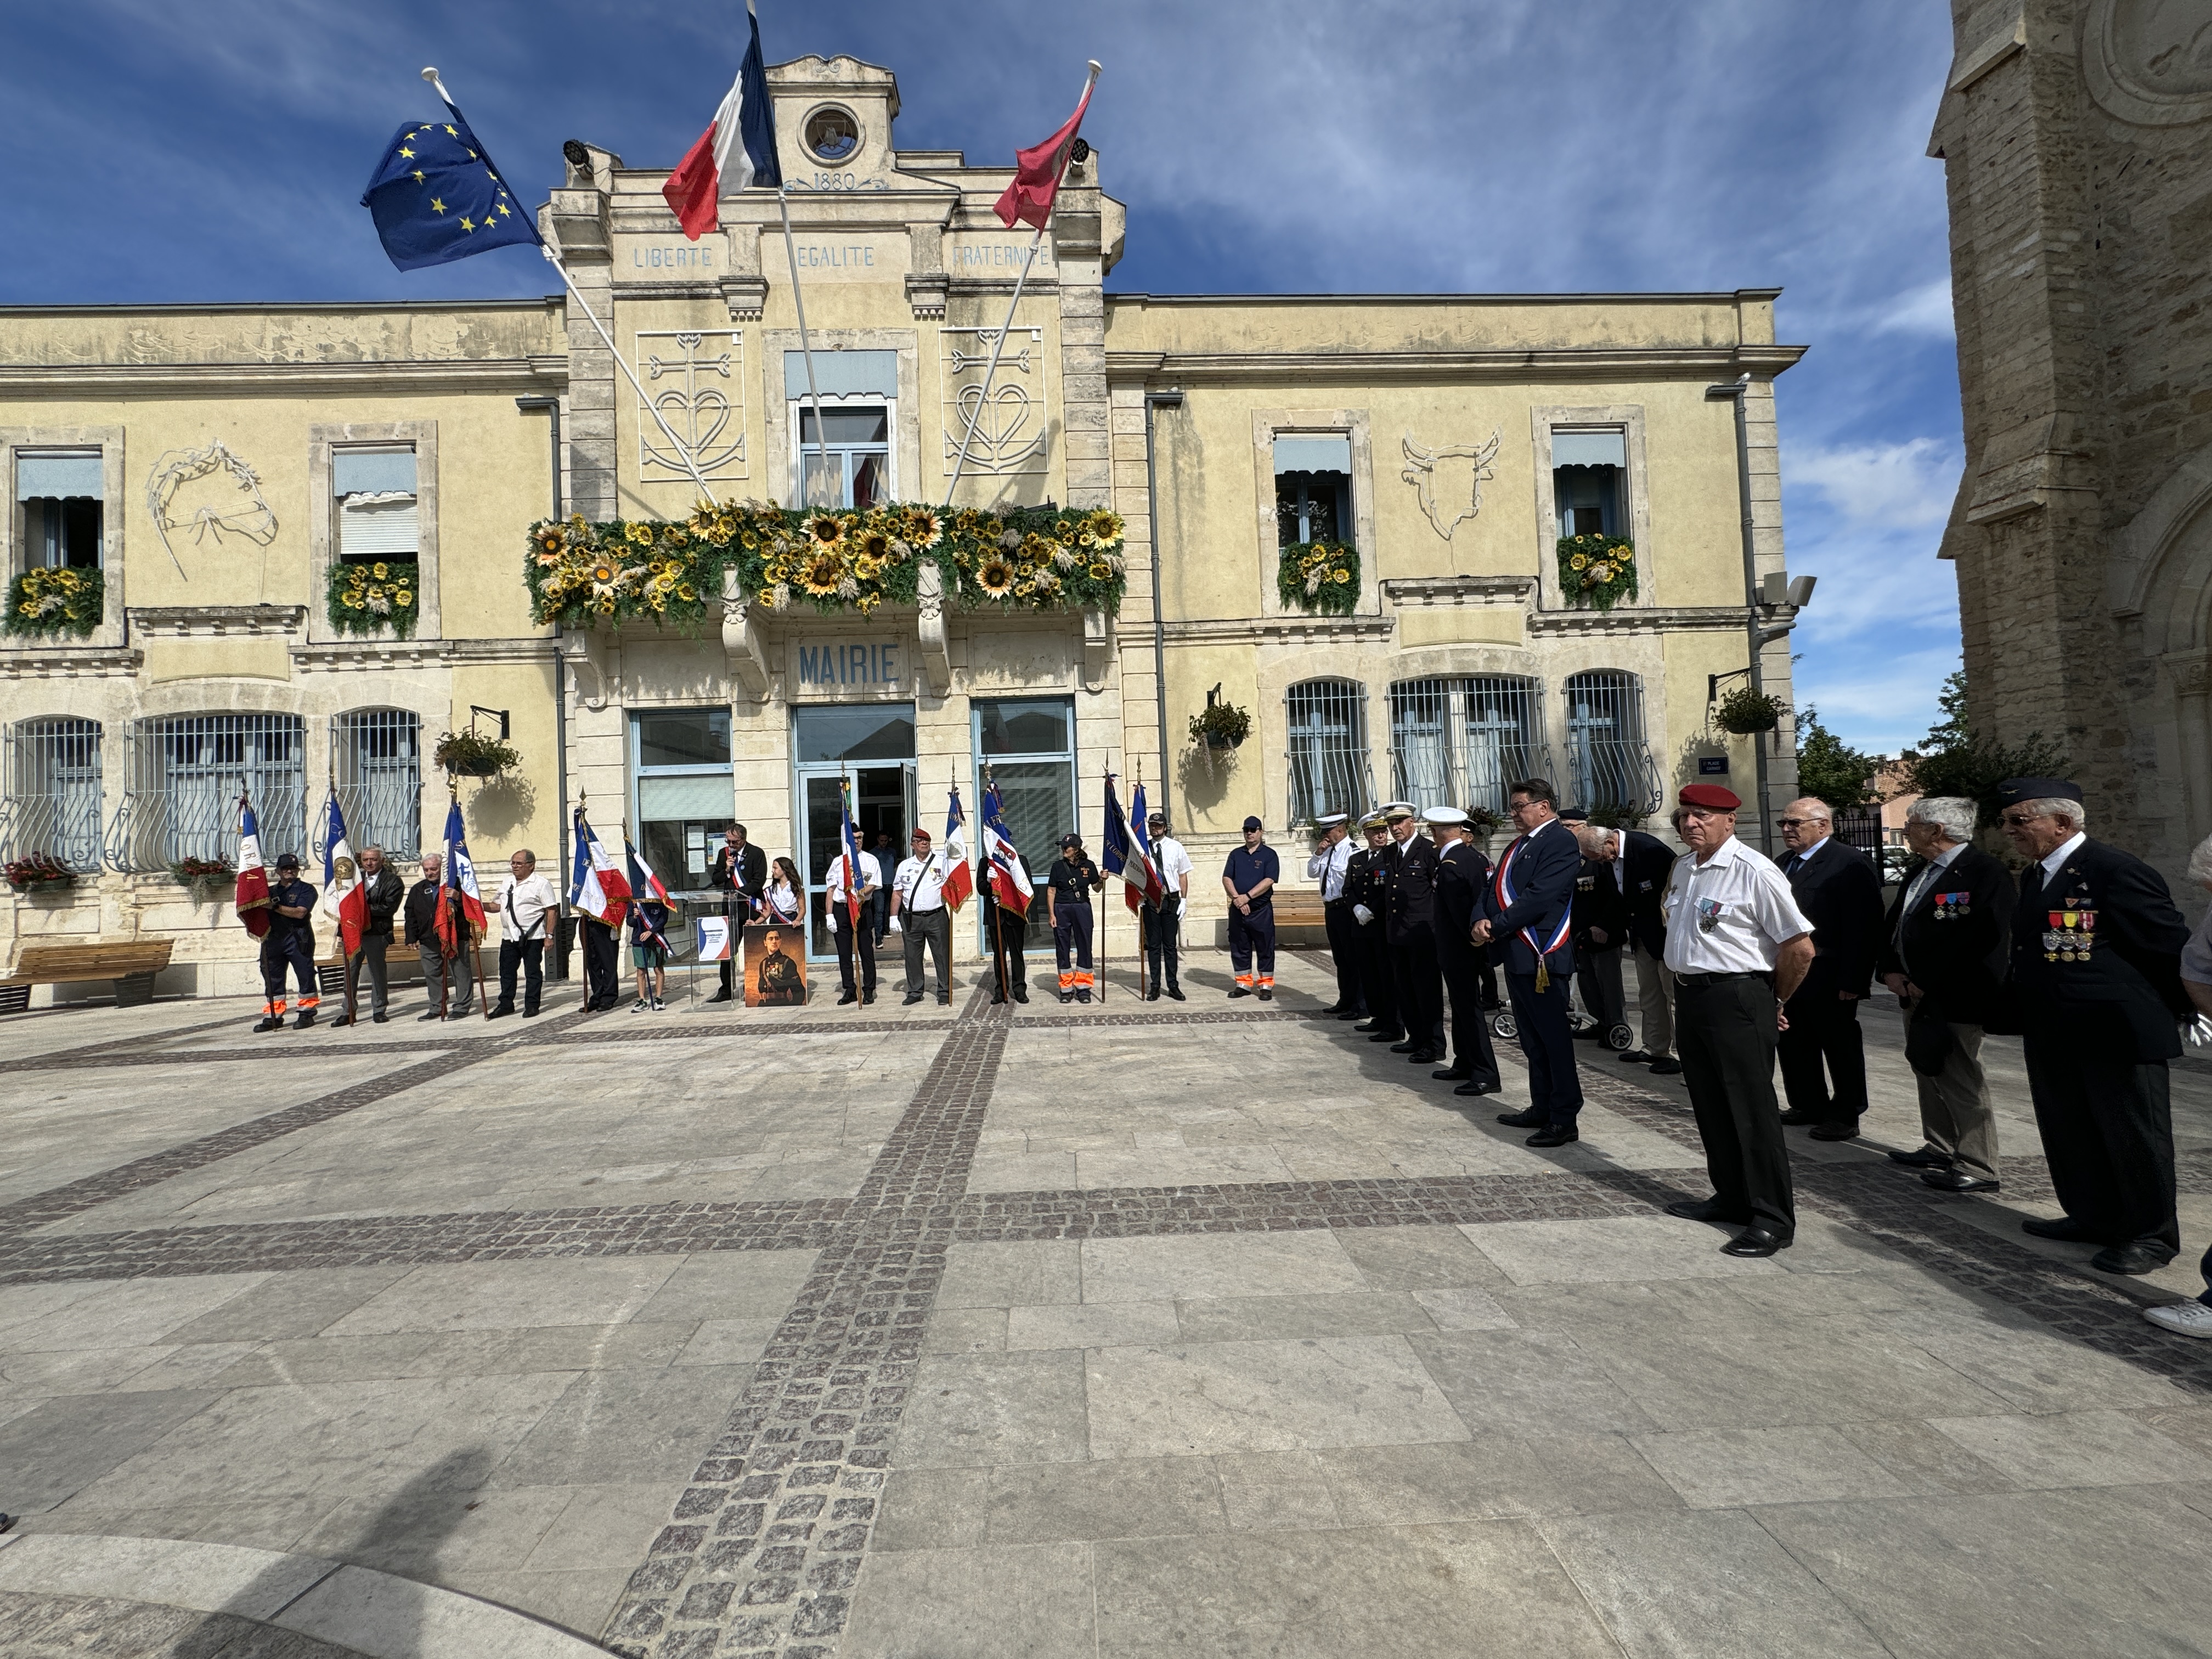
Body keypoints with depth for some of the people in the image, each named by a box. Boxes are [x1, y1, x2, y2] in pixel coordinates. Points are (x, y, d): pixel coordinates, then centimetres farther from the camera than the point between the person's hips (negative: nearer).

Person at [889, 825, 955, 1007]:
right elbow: (897, 893, 12)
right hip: (911, 919, 2)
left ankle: (944, 993, 9)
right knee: (912, 956, 7)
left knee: (942, 955, 0)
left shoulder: (942, 862, 3)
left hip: (937, 917, -2)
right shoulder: (904, 866, 12)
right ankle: (914, 992, 19)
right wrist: (893, 917, 6)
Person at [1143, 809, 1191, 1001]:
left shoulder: (1176, 847, 1)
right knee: (1153, 945, 7)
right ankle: (1155, 986, 14)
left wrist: (1184, 900, -1)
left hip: (1171, 900, 0)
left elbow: (1183, 875, 4)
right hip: (1150, 900, 0)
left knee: (1171, 945, 8)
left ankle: (1173, 986, 16)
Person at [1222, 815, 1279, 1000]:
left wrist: (1247, 897, -19)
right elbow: (1226, 878, 2)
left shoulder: (1269, 855, 0)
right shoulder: (1236, 854, 11)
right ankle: (1243, 984, 19)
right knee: (1239, 948, 9)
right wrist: (1237, 898, -14)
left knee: (1265, 948, 2)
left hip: (1261, 910, -4)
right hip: (1237, 909, 4)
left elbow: (1269, 881, -12)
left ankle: (1266, 986, 11)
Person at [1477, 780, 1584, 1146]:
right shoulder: (1519, 845, 19)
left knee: (1554, 1038, -2)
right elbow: (1491, 890, 14)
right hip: (1516, 955, 9)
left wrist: (1495, 927, -15)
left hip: (1542, 956, -9)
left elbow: (1539, 897, -20)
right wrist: (1483, 920, -6)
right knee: (1532, 1039, 16)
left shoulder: (1560, 842, -10)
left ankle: (1565, 1119, 6)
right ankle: (1541, 1109, 27)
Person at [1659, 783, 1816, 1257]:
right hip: (1690, 998, 8)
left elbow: (1800, 947, -15)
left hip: (1736, 999, -8)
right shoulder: (1683, 866, 10)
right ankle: (1731, 1197, 30)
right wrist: (1680, 983, 17)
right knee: (1711, 1106, 16)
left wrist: (1775, 1001, -2)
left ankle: (1773, 1220, 10)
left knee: (1752, 1109, -2)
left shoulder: (1754, 872, -15)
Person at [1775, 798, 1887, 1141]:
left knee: (1840, 1048, 6)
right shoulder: (1786, 865, 13)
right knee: (1795, 1045, 16)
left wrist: (1852, 981, -21)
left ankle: (1846, 1116, 18)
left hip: (1828, 978, -8)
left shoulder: (1851, 864, -12)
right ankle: (1808, 1105, 30)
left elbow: (1862, 928, -17)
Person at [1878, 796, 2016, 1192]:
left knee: (1962, 1083, -3)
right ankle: (1939, 1149, 31)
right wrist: (1890, 970, 0)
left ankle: (1977, 1169, 8)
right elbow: (1894, 925, 16)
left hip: (1954, 1001, -9)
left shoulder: (1984, 873, -14)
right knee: (1929, 1076, 18)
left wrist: (1927, 984, -18)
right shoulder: (1921, 874, 14)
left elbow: (1980, 941, -21)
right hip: (1916, 996, 9)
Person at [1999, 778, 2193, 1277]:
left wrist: (2187, 1010, -2)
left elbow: (2171, 945, -11)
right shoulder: (2034, 877, 10)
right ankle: (2093, 1218, 31)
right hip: (2054, 1038, 8)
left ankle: (2151, 1235, 21)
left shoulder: (2117, 870, -16)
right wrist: (2029, 1019, 13)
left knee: (2134, 1137, 6)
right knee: (2069, 1135, 17)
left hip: (2118, 1034, -8)